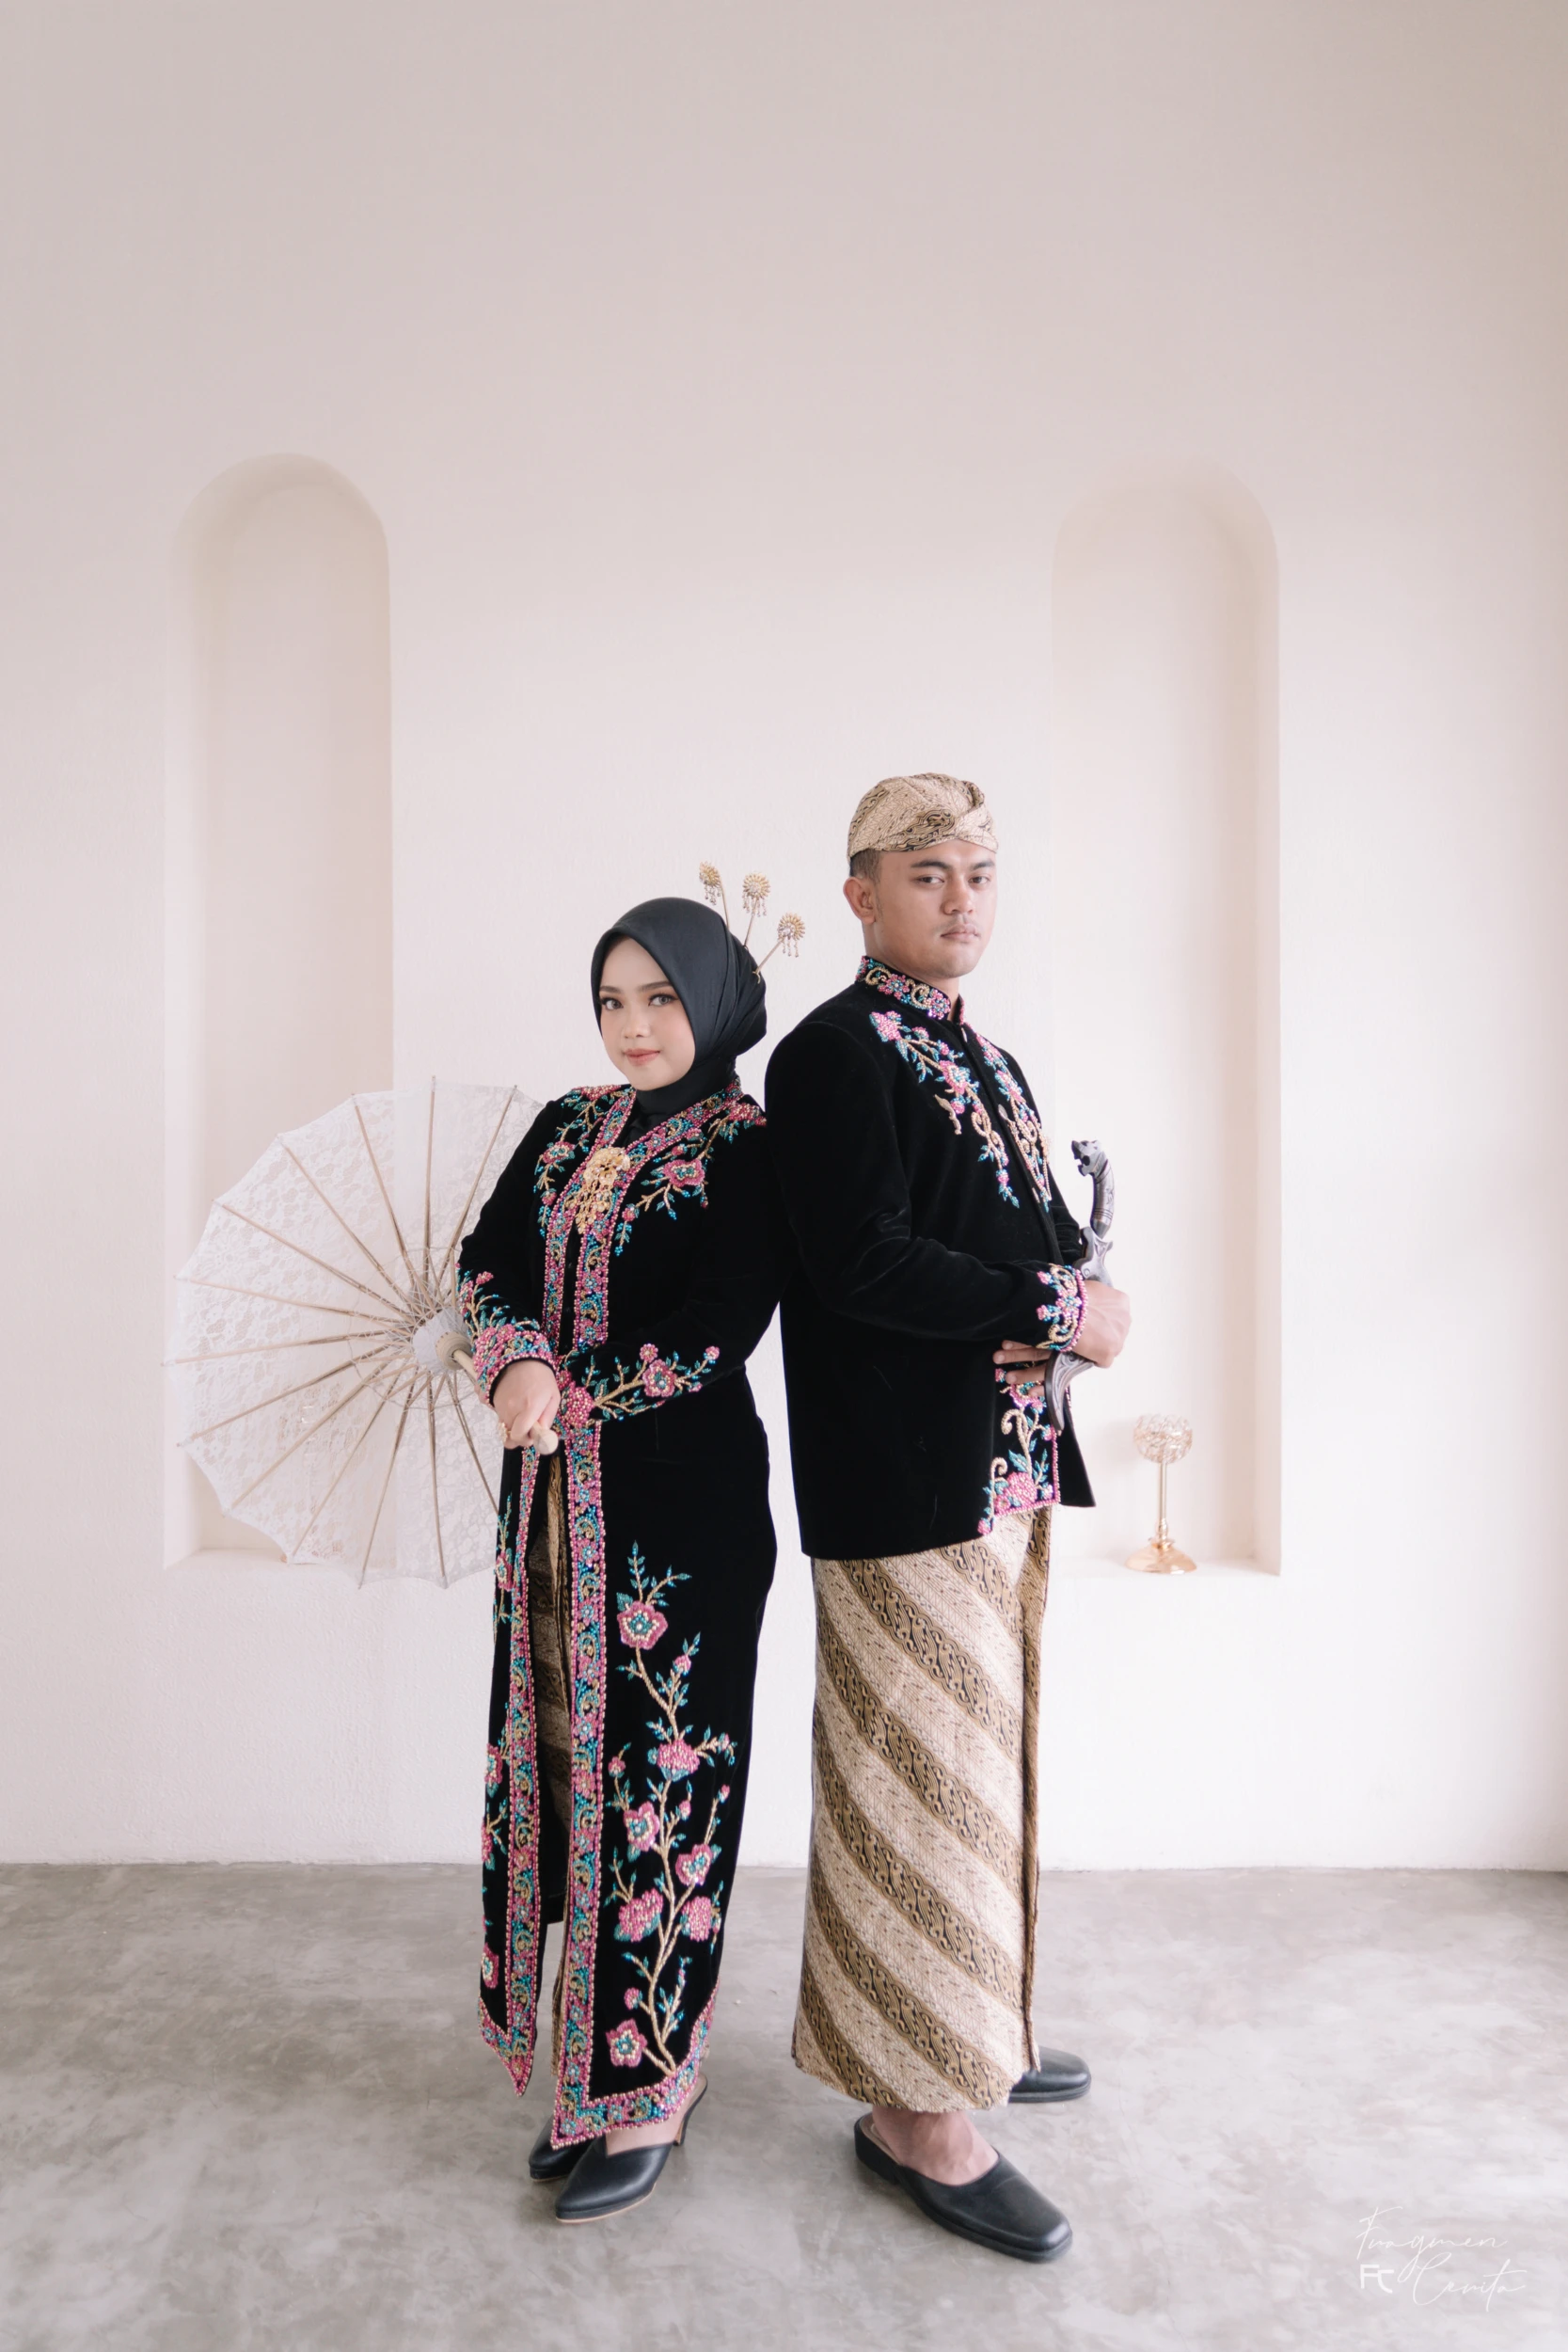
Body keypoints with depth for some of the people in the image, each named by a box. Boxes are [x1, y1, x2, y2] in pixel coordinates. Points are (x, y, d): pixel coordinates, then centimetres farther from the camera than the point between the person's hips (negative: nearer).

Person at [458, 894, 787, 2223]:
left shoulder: (749, 1147, -8)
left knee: (659, 1773, 3)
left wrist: (563, 1395, -11)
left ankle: (650, 2093, 20)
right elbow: (487, 1263, 6)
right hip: (555, 1503, 6)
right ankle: (595, 2067, 31)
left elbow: (715, 1339, -16)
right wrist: (519, 1361, -13)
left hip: (681, 1507, -6)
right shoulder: (567, 1128, 12)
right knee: (565, 1757, 13)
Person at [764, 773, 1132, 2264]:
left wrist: (1056, 1299, -6)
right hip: (906, 1473, -9)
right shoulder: (837, 1051, -11)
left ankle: (972, 2030, 37)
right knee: (920, 1775, 1)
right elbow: (861, 1261, -21)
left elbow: (1046, 1234, 17)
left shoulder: (987, 1061, 16)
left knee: (982, 1758, 19)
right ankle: (915, 2108, 18)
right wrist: (1060, 1312, -16)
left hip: (1004, 1469, 9)